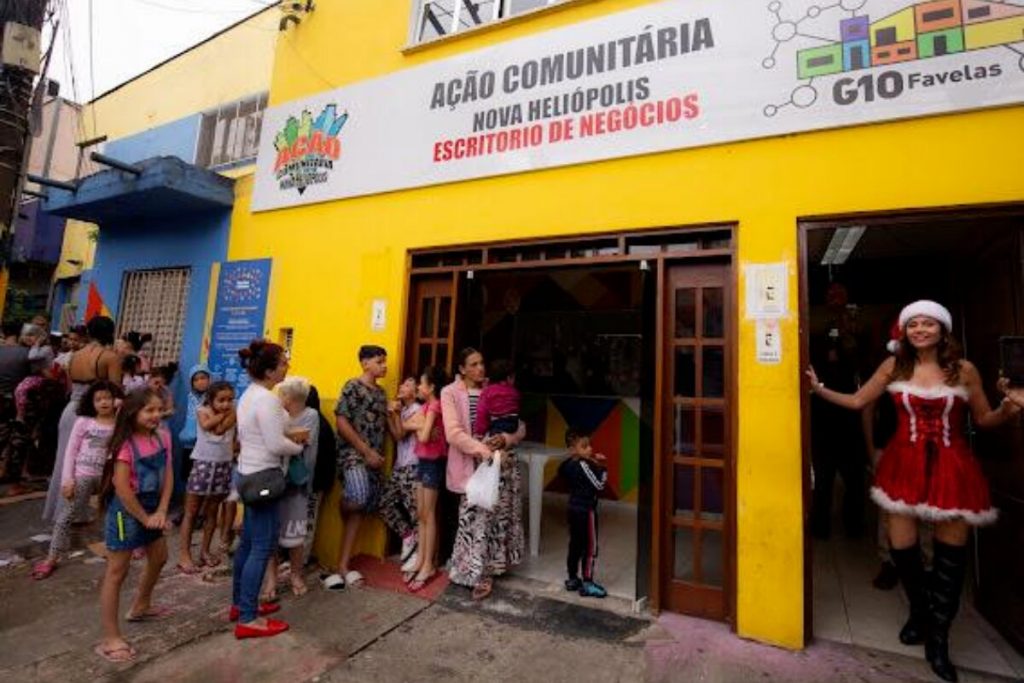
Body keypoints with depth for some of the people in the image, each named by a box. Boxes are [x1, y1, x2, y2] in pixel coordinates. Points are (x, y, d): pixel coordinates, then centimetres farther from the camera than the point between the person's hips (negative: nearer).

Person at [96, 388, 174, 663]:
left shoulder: (162, 436, -4)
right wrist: (145, 518, -14)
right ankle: (110, 638, 14)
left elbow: (168, 474, -1)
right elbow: (122, 489, -22)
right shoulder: (125, 445, -23)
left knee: (159, 558, 22)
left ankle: (141, 607, 46)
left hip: (152, 506, 8)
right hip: (126, 510, -7)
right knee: (117, 571, 3)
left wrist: (161, 511, -8)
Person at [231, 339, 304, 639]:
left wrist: (290, 437, 6)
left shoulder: (250, 394, 10)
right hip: (263, 475, -11)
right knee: (263, 546, -2)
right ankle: (247, 620, 6)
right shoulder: (267, 399, -22)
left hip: (250, 472, 11)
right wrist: (299, 447, -5)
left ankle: (240, 603, 32)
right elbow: (276, 445, -23)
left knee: (249, 541, 19)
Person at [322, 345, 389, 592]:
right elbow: (342, 423, -13)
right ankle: (339, 510, 9)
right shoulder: (353, 387, -6)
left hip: (374, 458, 7)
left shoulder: (381, 392, 15)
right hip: (353, 453, -7)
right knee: (358, 497, -27)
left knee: (360, 510, 5)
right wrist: (367, 452, -14)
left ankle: (343, 565, 14)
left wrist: (378, 455, 6)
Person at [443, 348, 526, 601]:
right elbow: (453, 433, -15)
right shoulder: (450, 393, -3)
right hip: (473, 464, -4)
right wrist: (484, 451, -25)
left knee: (499, 516, 8)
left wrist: (505, 439, -11)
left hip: (502, 461, 4)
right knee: (476, 517, -4)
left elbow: (520, 428, 10)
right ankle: (478, 573, 16)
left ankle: (489, 569, 28)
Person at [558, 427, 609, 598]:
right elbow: (599, 485, -18)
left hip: (574, 510, 9)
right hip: (586, 511, -9)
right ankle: (587, 584, 10)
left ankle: (572, 580, 27)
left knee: (575, 545, 17)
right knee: (590, 548, 3)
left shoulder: (568, 465, 3)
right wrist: (602, 468, -8)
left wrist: (594, 464, 5)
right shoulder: (583, 465, -22)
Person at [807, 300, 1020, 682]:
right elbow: (857, 401, 6)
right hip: (905, 465, 1)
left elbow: (983, 420, 3)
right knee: (901, 547, 4)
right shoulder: (893, 366, 1)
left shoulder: (964, 370, -2)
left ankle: (938, 640, 25)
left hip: (952, 468, 0)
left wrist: (1008, 411, -17)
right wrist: (819, 389, -2)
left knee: (950, 555, 6)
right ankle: (919, 611, 34)